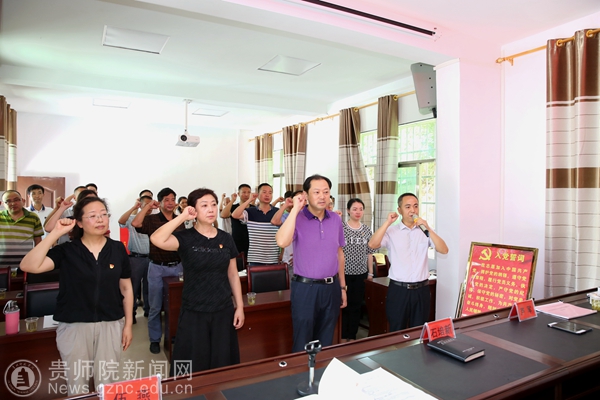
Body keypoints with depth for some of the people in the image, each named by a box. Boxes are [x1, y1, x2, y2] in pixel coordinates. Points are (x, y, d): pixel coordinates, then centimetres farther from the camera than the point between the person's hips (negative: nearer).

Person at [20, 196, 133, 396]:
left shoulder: (118, 249, -2)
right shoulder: (66, 250, -6)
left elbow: (126, 288, 4)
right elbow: (29, 266, -21)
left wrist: (128, 324, 4)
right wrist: (56, 233, -22)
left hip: (110, 325, 1)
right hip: (74, 326, -1)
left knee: (108, 383, 14)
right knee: (77, 385, 15)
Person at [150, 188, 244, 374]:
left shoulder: (226, 239, 2)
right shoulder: (185, 238, -8)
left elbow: (233, 275, 7)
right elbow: (156, 239, -29)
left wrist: (239, 306, 5)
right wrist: (182, 217, -21)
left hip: (223, 311, 3)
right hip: (194, 313, -3)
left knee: (222, 364, 13)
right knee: (194, 367, 8)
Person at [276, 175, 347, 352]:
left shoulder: (336, 219, 4)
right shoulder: (296, 218, -9)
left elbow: (339, 254, 12)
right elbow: (282, 242, -29)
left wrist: (342, 287, 13)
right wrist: (295, 209, -23)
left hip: (331, 287, 4)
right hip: (305, 288, -4)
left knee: (326, 343, 18)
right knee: (302, 344, 8)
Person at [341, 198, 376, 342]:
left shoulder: (367, 230, 6)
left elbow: (369, 253, 10)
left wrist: (370, 273, 10)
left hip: (360, 274, 4)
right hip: (344, 273, -4)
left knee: (356, 305, 11)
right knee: (344, 305, 3)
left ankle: (352, 336, 24)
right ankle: (343, 337, 18)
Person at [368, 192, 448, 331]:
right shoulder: (391, 231, -3)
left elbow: (444, 250, -6)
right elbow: (372, 244, -18)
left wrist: (428, 228, -15)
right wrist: (388, 222, -18)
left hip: (421, 289, 2)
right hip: (398, 289, -2)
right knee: (397, 332, 9)